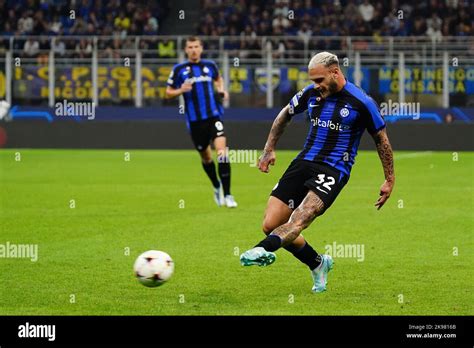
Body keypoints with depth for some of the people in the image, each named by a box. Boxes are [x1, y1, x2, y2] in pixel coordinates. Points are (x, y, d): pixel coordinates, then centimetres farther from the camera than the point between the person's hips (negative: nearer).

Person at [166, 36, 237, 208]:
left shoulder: (210, 65, 7)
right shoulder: (179, 69, 1)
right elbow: (168, 93, 6)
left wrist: (222, 90, 9)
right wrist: (181, 90, -14)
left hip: (213, 115, 0)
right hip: (195, 120, 0)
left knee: (222, 150, -18)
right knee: (205, 156, 11)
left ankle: (227, 195, -15)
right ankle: (217, 187, 38)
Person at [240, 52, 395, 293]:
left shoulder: (361, 102, -7)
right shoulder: (311, 93, 6)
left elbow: (381, 139, 4)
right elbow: (285, 114, 25)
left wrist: (389, 180, 6)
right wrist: (269, 149, 21)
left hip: (334, 170, -6)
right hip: (303, 163, 6)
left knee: (301, 217, -31)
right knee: (271, 225, -2)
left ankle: (264, 250, -58)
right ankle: (318, 264, 18)